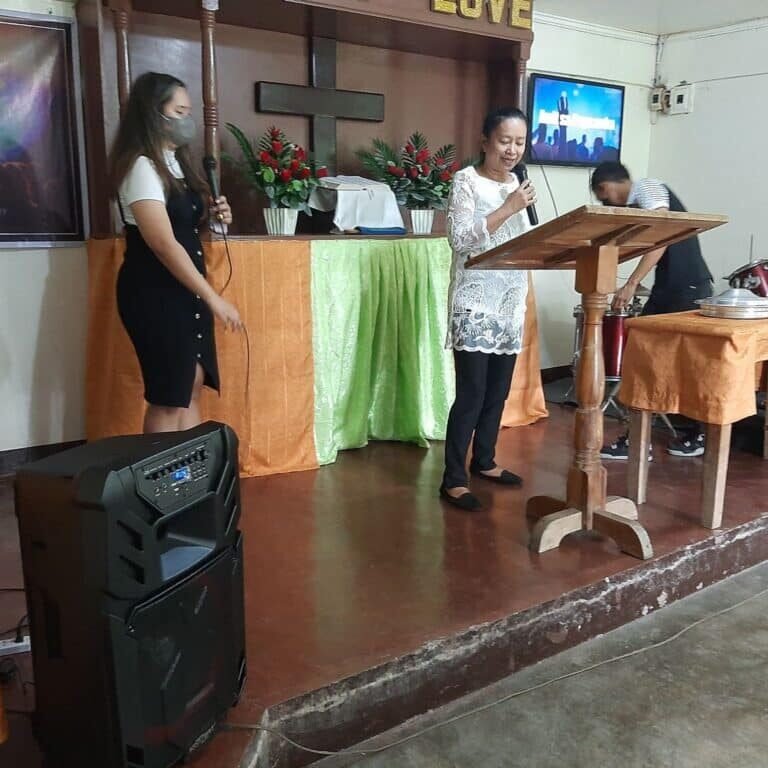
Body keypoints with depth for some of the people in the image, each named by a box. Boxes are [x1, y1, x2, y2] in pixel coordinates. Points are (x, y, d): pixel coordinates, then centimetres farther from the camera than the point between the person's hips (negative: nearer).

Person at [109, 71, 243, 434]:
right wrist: (214, 298, -21)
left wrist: (211, 216, 2)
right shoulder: (141, 166, -15)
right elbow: (163, 243, -22)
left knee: (192, 385, 10)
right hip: (154, 291, -9)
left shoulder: (174, 161, 14)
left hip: (184, 289, 9)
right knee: (168, 396, -3)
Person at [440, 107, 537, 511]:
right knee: (471, 393, -8)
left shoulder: (515, 183, 15)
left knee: (498, 390, 13)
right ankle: (453, 479, 1)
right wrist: (508, 209, -19)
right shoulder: (467, 180, -6)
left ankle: (484, 461, 29)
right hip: (475, 303, -7)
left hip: (510, 302, 7)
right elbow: (459, 239, -17)